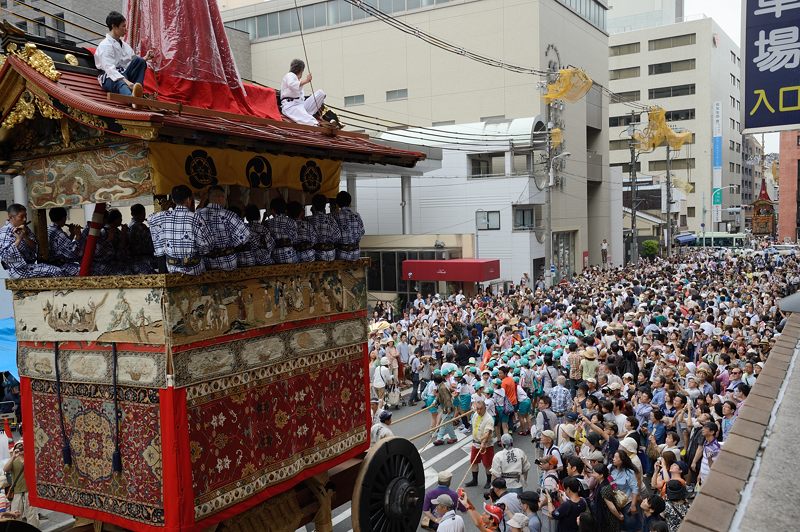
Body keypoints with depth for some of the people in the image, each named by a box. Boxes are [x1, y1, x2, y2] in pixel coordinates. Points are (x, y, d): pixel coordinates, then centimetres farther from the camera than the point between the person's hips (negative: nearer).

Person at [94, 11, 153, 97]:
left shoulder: (124, 45, 16)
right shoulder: (105, 45, -8)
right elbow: (110, 69, -21)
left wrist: (145, 58, -1)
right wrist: (126, 81, -36)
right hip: (110, 79, -6)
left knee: (139, 61, -18)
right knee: (120, 83, -41)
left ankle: (137, 92, -37)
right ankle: (132, 96, -77)